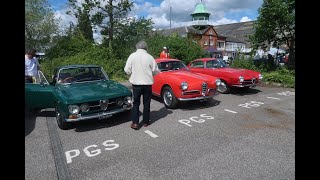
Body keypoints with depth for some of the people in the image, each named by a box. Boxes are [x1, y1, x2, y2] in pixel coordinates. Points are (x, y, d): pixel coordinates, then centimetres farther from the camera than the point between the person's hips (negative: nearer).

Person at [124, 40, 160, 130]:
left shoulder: (132, 56, -6)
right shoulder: (150, 57, -5)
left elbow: (127, 70, -6)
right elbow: (156, 71, -1)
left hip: (136, 83, 0)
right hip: (148, 83, 0)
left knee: (136, 103, 11)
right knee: (146, 103, 13)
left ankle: (135, 123, 7)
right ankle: (146, 121, 23)